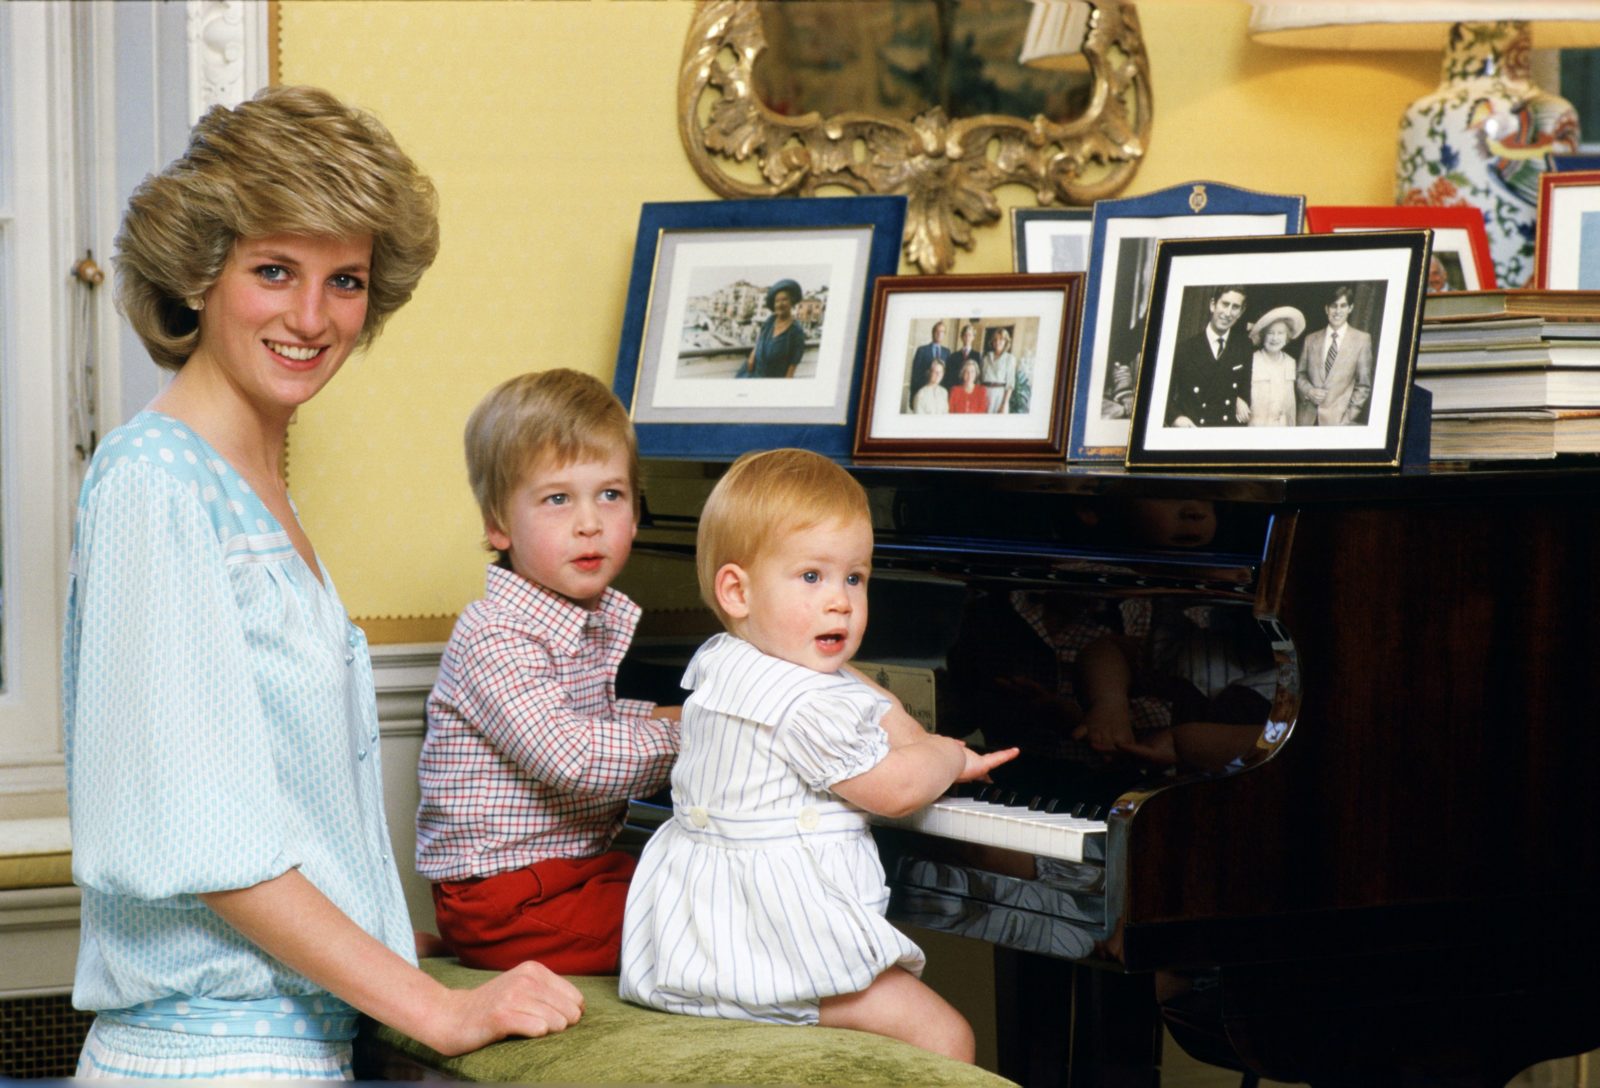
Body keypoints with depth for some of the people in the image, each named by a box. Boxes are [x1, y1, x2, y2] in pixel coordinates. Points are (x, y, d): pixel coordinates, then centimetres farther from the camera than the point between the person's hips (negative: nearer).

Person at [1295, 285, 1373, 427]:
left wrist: (1349, 417, -4)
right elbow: (1299, 375, 18)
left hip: (1338, 420, -2)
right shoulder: (1311, 340, 13)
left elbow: (1364, 385, 4)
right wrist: (1308, 391, -4)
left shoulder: (1362, 340, 5)